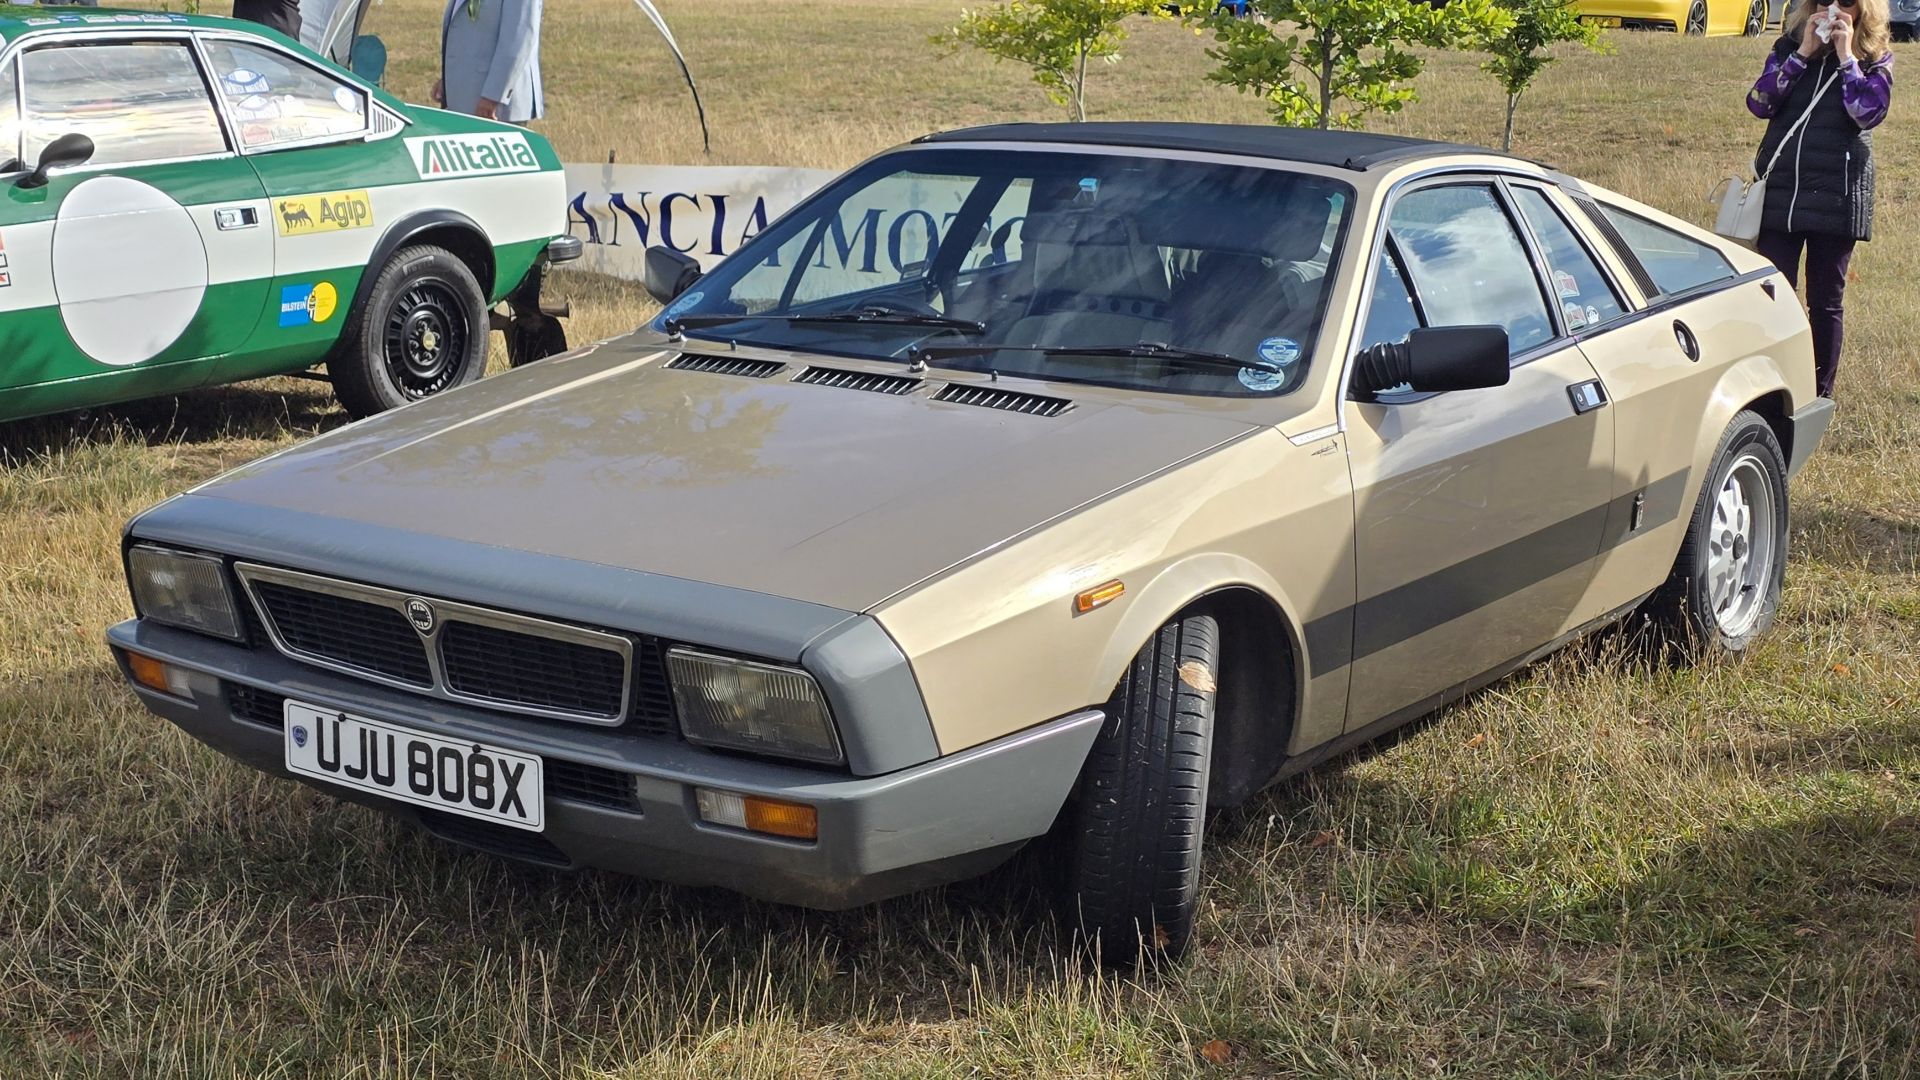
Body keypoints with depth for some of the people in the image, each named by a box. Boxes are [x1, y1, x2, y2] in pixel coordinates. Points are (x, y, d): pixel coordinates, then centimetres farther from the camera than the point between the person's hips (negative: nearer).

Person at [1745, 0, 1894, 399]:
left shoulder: (1876, 59, 3)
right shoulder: (1789, 47, 8)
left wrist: (1846, 55, -13)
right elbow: (1758, 103, -7)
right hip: (1780, 192, 1)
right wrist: (1804, 53, -11)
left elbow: (1869, 112, -15)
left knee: (1825, 302, 7)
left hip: (1836, 199, -1)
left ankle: (1820, 396, 16)